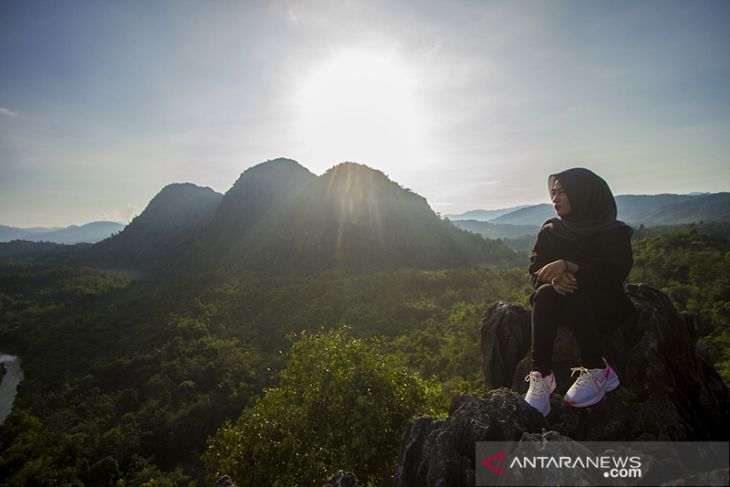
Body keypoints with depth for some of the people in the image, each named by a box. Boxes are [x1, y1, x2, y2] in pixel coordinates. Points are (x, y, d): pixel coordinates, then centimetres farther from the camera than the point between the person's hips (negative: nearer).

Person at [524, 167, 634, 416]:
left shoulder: (614, 232, -1)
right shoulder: (550, 231, 8)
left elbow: (613, 273, -17)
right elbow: (535, 272, -1)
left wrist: (567, 266, -30)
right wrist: (553, 277, -24)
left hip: (604, 306, -2)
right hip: (566, 304, 3)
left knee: (573, 295, -34)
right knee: (545, 295, -31)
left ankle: (596, 370, -26)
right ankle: (541, 376, -37)